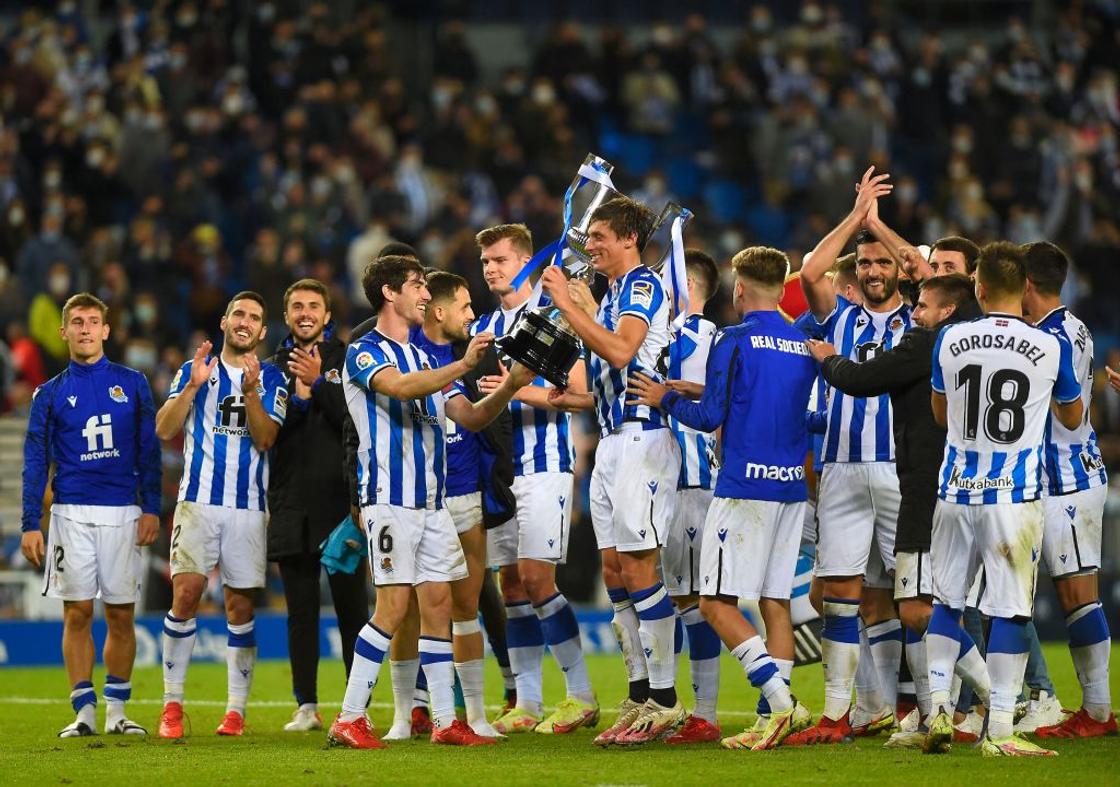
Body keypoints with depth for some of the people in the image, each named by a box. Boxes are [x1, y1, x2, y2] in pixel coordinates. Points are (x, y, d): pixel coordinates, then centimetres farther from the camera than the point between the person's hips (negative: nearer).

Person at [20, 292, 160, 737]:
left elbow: (148, 450, 7)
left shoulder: (132, 384, 7)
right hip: (72, 513, 0)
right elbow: (35, 463, 6)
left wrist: (151, 508, -1)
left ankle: (116, 709, 9)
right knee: (77, 613, -3)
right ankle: (84, 711, 0)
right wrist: (30, 525, -1)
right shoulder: (50, 394, 7)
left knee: (121, 614, 2)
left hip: (123, 514, 0)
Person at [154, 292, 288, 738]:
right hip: (199, 501, -1)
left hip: (249, 508, 1)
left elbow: (265, 438, -4)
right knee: (186, 593, -14)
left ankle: (236, 709, 5)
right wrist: (192, 387, -13)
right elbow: (164, 430, 0)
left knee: (240, 606, 0)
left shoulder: (271, 379, 10)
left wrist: (250, 391, -18)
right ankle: (172, 705, -8)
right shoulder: (193, 370, 11)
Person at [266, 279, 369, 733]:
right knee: (301, 609, 5)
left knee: (351, 606, -4)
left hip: (339, 500, -3)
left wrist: (319, 382, -17)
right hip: (291, 504, 3)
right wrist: (298, 395, -11)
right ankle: (306, 707, 8)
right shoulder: (274, 367, 13)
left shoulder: (346, 360, 5)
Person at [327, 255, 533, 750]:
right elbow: (400, 387, -24)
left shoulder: (426, 357, 19)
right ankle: (349, 719, -8)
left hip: (432, 501, 7)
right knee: (393, 607, -12)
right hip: (390, 499, -7)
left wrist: (509, 388, -3)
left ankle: (445, 721, 7)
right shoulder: (364, 352, -3)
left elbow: (470, 417, 14)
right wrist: (463, 366, -32)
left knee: (438, 605, 4)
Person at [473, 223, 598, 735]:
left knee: (535, 576, -14)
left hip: (544, 464, -7)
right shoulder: (484, 328, 17)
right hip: (499, 467, 7)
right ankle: (527, 704, 8)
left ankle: (581, 697, -7)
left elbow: (580, 395, -10)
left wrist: (524, 391, -21)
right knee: (511, 582, 5)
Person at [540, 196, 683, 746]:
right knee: (615, 571, 8)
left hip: (641, 437, -10)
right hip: (612, 440, 10)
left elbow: (621, 351, -26)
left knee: (639, 570, -10)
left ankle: (664, 702, -7)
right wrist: (572, 396, 17)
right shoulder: (612, 294, 20)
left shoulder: (643, 286, -9)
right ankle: (640, 698, 12)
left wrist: (568, 305, -23)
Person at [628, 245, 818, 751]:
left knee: (718, 604, -4)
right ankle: (777, 718, 4)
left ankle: (782, 702, -18)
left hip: (745, 485, -7)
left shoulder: (735, 341, -8)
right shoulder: (805, 347, 11)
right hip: (792, 486, 7)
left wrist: (666, 400, 10)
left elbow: (711, 416, -8)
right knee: (775, 602, 9)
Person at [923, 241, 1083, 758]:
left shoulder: (951, 341, -2)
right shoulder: (1051, 348, -7)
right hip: (1016, 497, -2)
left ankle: (938, 708, 9)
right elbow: (1072, 419, 11)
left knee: (946, 600, 15)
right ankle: (999, 730, -1)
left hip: (957, 492, 2)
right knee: (1010, 608, 0)